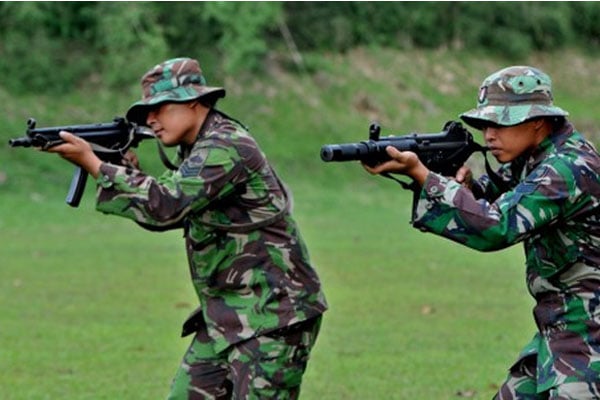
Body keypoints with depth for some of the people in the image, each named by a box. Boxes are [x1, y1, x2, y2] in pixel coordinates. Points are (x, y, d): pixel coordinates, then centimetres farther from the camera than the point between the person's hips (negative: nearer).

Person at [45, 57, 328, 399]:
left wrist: (92, 163, -21)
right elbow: (166, 216, 19)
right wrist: (126, 169, 3)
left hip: (272, 317, -10)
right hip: (226, 319, 10)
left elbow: (166, 206, -27)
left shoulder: (227, 148, -17)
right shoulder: (198, 150, 14)